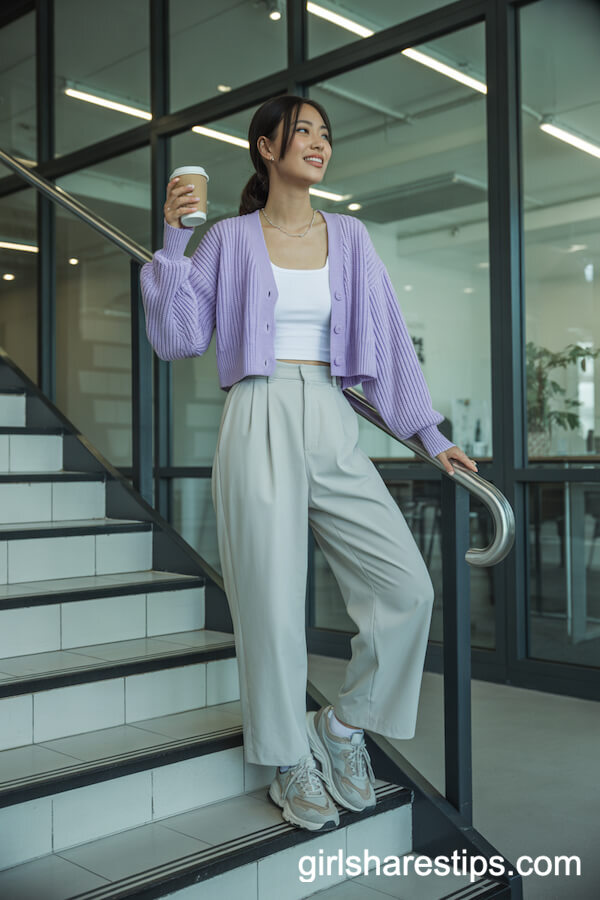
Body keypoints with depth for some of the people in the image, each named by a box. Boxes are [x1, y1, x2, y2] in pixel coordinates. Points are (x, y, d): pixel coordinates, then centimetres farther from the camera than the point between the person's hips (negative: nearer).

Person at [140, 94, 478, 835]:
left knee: (407, 587, -7)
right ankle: (289, 763, 19)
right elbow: (179, 338, 2)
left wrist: (428, 433, 8)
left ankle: (345, 724, 17)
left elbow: (388, 338, 11)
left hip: (332, 428, 3)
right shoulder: (229, 240, 6)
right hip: (260, 421, -3)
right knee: (272, 598, -1)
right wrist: (172, 241, -6)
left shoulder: (348, 237, 13)